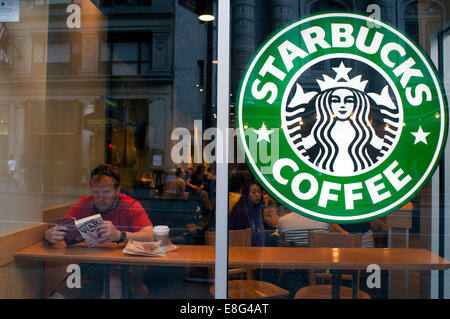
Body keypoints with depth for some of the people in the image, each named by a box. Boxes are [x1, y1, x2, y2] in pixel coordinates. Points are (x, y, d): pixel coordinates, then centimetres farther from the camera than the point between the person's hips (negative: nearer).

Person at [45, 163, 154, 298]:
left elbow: (151, 237, -18)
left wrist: (120, 235, -35)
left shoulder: (131, 206, -4)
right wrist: (51, 235, -22)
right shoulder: (83, 205, 5)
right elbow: (55, 231, 3)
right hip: (91, 266, 2)